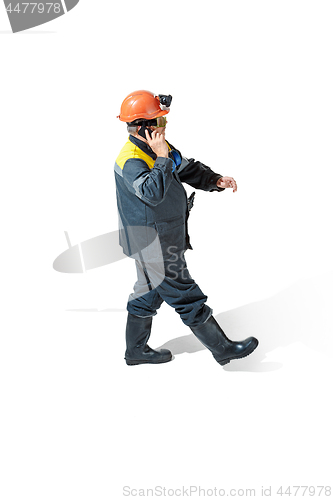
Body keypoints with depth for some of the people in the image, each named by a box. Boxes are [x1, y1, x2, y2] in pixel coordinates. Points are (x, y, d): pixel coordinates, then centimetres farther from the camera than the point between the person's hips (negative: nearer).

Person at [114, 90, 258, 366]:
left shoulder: (159, 147, 7)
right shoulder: (130, 161, -23)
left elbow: (189, 170, 11)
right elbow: (153, 193, -39)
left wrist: (216, 180, -5)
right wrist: (162, 158, -32)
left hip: (164, 236, 10)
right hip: (154, 244, -10)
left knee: (150, 292, 20)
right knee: (185, 295, 2)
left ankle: (136, 351, 37)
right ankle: (223, 348, 17)